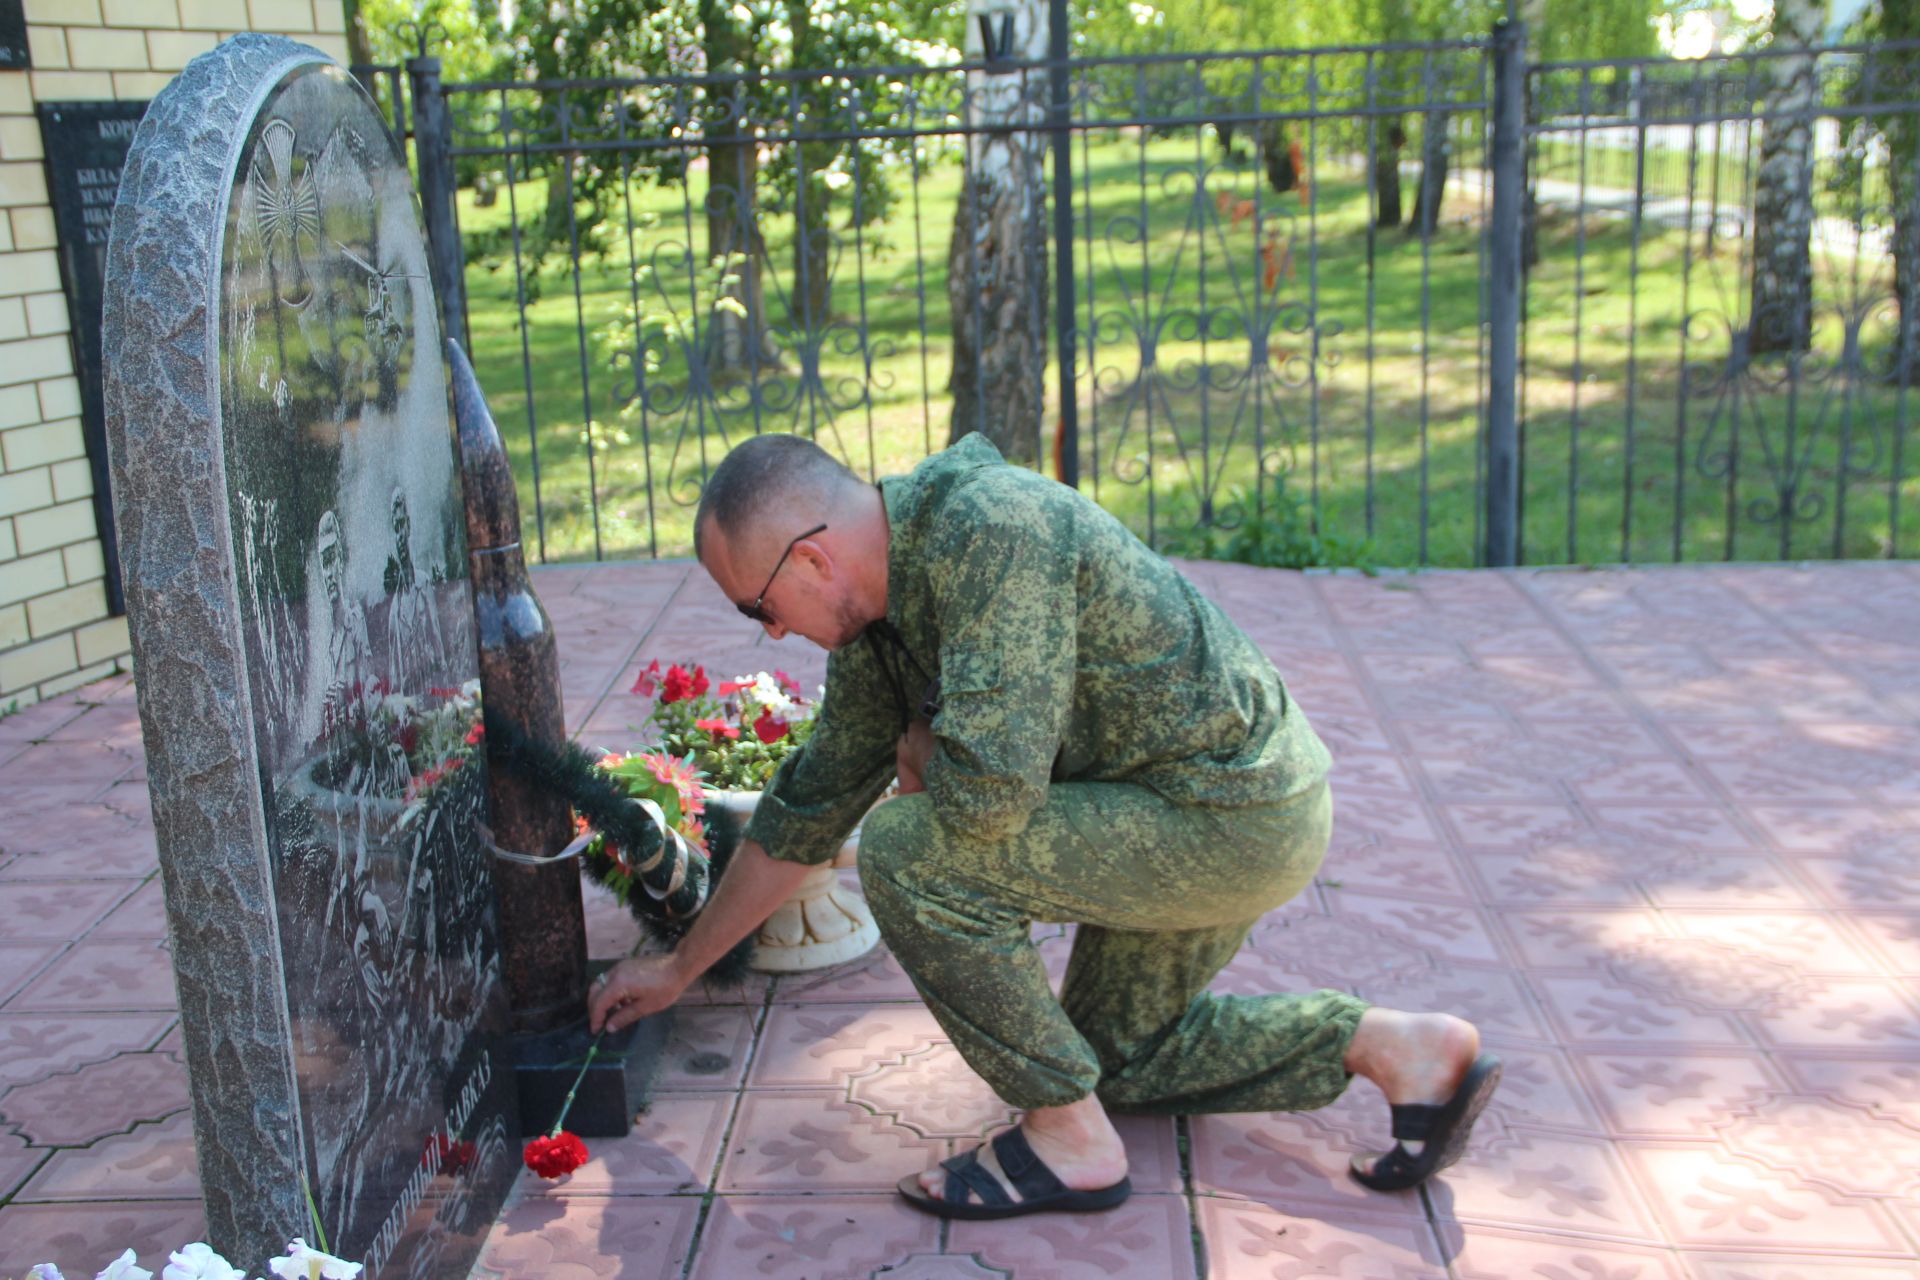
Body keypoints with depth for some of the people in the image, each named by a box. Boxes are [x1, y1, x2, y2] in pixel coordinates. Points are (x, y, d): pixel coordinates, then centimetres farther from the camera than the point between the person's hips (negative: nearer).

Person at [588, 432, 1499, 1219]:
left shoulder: (990, 529, -26)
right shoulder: (878, 616, 4)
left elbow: (988, 790, -34)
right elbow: (807, 812, 14)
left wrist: (923, 758, -8)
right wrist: (679, 969, 21)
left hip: (1237, 814, -10)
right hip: (1214, 803, 10)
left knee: (908, 851, -19)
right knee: (1120, 1049, 25)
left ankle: (1070, 1137, -4)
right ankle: (1399, 1048, 23)